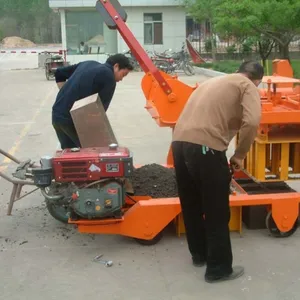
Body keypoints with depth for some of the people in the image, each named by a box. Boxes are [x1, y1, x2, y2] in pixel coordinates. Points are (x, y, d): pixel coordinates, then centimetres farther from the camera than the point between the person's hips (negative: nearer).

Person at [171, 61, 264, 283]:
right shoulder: (248, 87, 6)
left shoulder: (213, 82, 29)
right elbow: (251, 122, -13)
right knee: (217, 213, 8)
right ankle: (219, 268, 20)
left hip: (180, 142, 8)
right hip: (205, 147, -7)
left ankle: (199, 254, 38)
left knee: (192, 205, 22)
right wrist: (240, 155, 1)